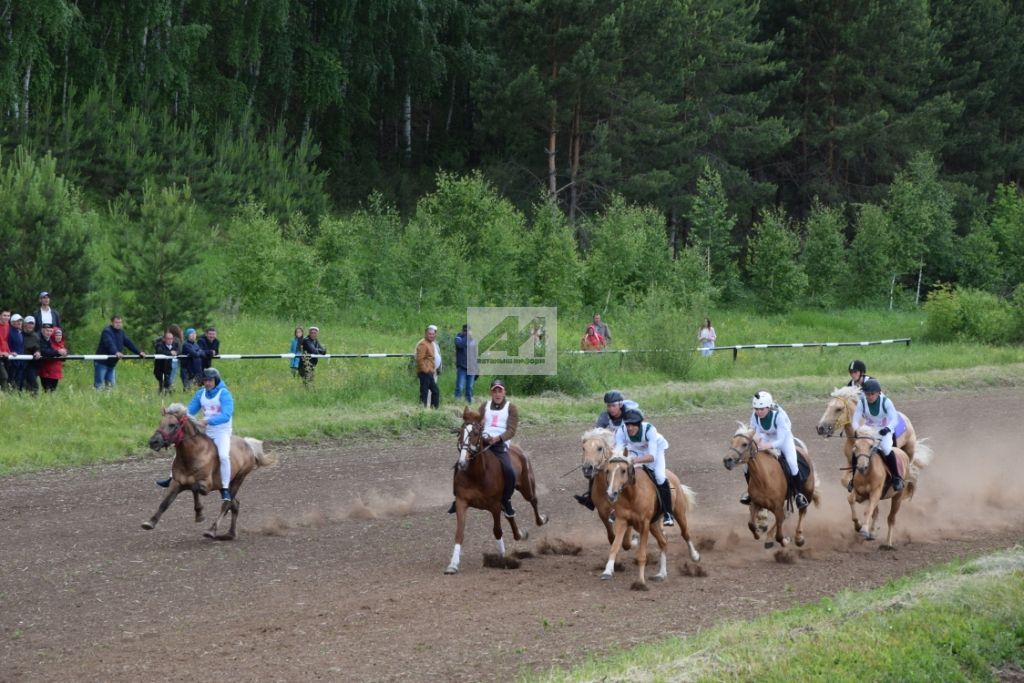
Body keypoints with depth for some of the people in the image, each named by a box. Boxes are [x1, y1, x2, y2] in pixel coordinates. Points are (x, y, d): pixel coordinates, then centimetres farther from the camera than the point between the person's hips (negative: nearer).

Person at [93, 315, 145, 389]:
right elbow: (110, 343, -33)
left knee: (111, 385, 7)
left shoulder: (121, 332, 11)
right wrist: (116, 352, -51)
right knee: (99, 385, -7)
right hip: (102, 363, -8)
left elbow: (129, 343, 11)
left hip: (112, 364, 8)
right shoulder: (107, 331, -16)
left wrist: (139, 352, 1)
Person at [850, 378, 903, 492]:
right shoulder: (862, 402, -15)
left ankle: (897, 478, -11)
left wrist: (888, 428, -47)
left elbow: (894, 419, -26)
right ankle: (854, 478, 9)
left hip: (884, 432, -3)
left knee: (887, 450, -29)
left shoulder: (886, 402, -20)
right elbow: (855, 419, -15)